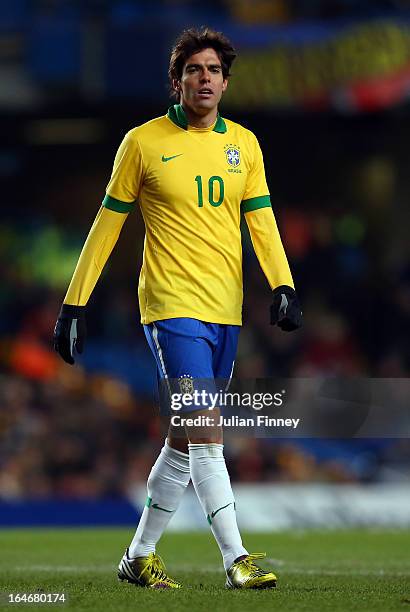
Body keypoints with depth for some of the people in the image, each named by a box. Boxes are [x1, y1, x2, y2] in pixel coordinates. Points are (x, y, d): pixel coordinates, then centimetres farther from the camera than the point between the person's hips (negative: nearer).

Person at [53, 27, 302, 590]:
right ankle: (236, 560, -17)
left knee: (186, 441, 10)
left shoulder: (244, 143, 10)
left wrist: (282, 284, -9)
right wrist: (74, 304, 3)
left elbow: (261, 220, 8)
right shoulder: (143, 142, -1)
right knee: (207, 431, -16)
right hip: (172, 306, -5)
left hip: (226, 311, 5)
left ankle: (140, 556, 23)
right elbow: (107, 225, 4)